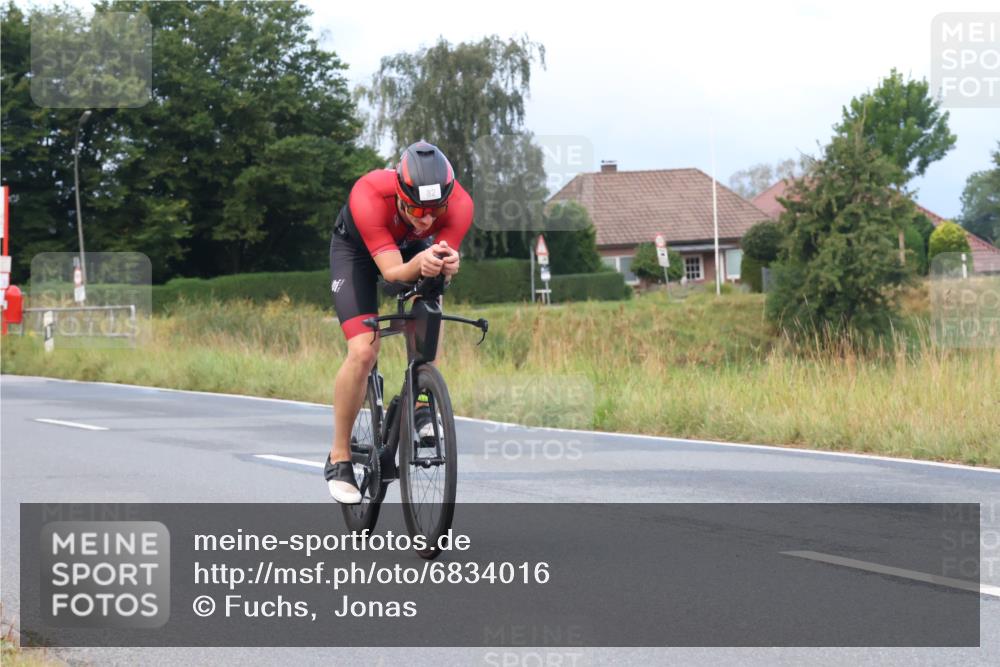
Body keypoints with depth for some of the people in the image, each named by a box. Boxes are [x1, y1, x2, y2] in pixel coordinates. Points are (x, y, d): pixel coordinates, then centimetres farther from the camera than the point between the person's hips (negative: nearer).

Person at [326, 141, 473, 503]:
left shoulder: (459, 203, -34)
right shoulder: (368, 196, -42)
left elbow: (445, 261, -34)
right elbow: (391, 271, -42)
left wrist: (446, 266, -58)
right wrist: (419, 264, -64)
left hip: (413, 246, 3)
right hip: (357, 248, -3)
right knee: (363, 352, -17)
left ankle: (421, 404, -13)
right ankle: (339, 458, -3)